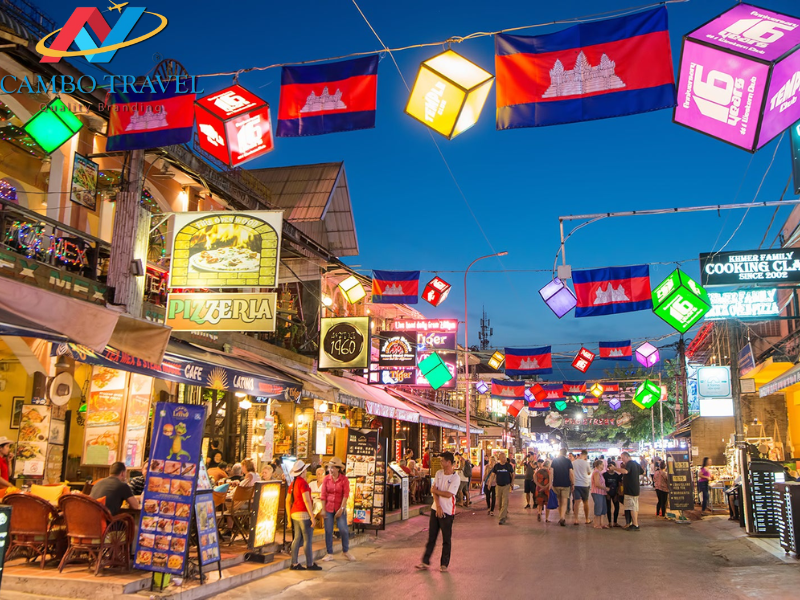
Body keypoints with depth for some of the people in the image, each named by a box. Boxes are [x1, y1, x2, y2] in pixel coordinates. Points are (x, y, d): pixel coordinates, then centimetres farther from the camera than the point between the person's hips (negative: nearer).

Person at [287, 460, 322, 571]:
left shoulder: (292, 483, 13)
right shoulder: (303, 482, -13)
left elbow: (287, 501, 18)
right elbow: (306, 500, -19)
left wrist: (289, 516, 22)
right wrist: (312, 515, -16)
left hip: (294, 513, 8)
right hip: (303, 513, -8)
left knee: (297, 538, 10)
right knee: (307, 539, -3)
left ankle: (294, 563, 11)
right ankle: (310, 564, 1)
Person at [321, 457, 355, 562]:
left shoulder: (344, 480, -7)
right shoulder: (326, 479, -2)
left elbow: (346, 495, -9)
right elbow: (323, 495, -1)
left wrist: (341, 509, -14)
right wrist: (323, 509, -5)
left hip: (340, 508, -1)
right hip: (328, 508, 1)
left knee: (344, 530, -4)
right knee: (328, 531, 4)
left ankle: (346, 551, 18)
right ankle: (329, 554, 16)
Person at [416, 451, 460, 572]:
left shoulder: (455, 478, -12)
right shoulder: (439, 473, 6)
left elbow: (449, 494, -19)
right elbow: (434, 490, 0)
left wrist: (435, 490, -7)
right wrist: (438, 506, -11)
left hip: (447, 512, -5)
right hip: (436, 509, 5)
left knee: (446, 539, 4)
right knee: (431, 536, 10)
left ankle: (444, 564, 16)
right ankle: (425, 562, 17)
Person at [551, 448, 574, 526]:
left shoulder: (554, 461, 3)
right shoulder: (568, 461, -2)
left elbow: (551, 472, -1)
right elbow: (571, 473, -6)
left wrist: (551, 483, 4)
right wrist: (573, 484, 1)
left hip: (556, 484, 2)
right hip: (566, 484, -2)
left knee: (559, 502, 16)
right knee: (564, 502, -3)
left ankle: (560, 518, 21)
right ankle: (562, 518, -20)